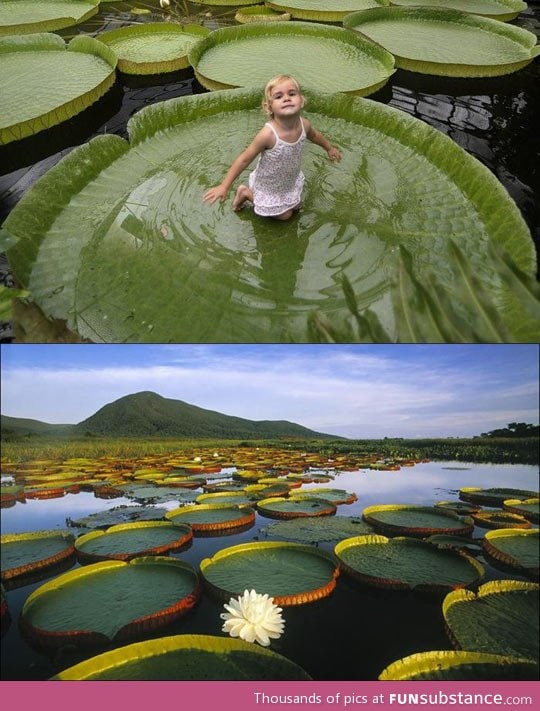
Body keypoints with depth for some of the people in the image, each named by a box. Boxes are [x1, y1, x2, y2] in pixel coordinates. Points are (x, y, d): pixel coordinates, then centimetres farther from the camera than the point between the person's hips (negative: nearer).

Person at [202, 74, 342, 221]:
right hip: (268, 185, -5)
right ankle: (246, 193, 25)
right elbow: (244, 159, -30)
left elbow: (314, 135, 4)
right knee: (285, 215, 14)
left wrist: (329, 148, 22)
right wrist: (224, 186, -30)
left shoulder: (304, 124, -21)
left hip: (290, 180, 6)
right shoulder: (268, 134, -38)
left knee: (296, 207, 26)